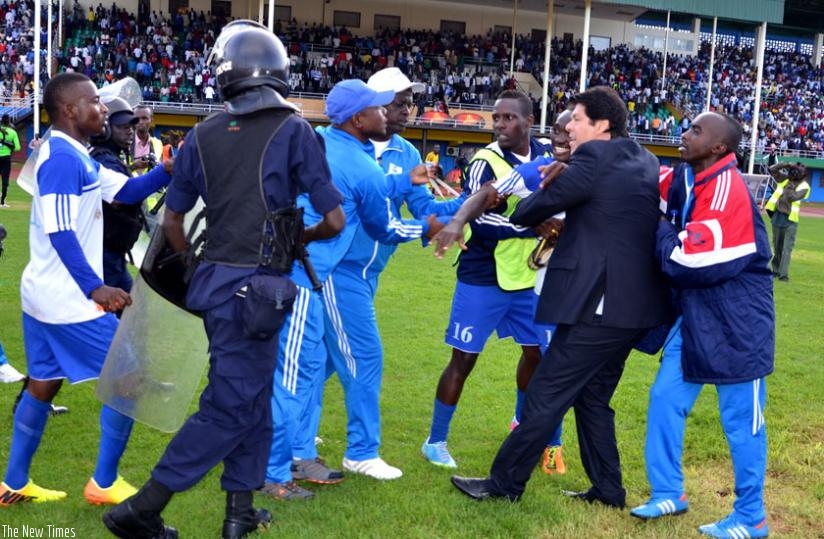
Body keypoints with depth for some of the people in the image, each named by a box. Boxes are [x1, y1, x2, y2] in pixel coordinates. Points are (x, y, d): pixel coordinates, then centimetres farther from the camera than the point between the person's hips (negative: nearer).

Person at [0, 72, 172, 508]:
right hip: (69, 299, -10)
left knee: (44, 383, 17)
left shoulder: (75, 157, 13)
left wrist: (169, 170, 0)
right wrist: (95, 288, -32)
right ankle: (104, 483, 6)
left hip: (44, 293, 10)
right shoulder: (63, 158, -19)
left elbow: (127, 190, 15)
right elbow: (60, 233, -26)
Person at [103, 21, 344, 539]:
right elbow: (334, 220, -8)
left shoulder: (203, 135, 5)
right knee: (230, 408, 1)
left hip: (218, 281, 6)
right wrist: (298, 238, 12)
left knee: (254, 396, 19)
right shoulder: (294, 131, -7)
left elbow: (173, 221, 11)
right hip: (257, 287, -6)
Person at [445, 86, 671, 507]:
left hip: (600, 301, -9)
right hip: (632, 300, 9)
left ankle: (505, 483, 8)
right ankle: (607, 489, 23)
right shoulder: (644, 162, 13)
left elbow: (539, 205, -6)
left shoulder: (595, 158, -13)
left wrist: (517, 214, 15)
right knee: (592, 395, 19)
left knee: (546, 394, -1)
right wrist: (564, 228, 23)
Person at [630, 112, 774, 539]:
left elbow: (690, 262, -27)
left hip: (735, 322, -8)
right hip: (694, 314, 8)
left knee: (740, 421, 4)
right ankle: (668, 493, 25)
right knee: (665, 399, 11)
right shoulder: (684, 178, 2)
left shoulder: (728, 193, -24)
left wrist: (660, 229, -10)